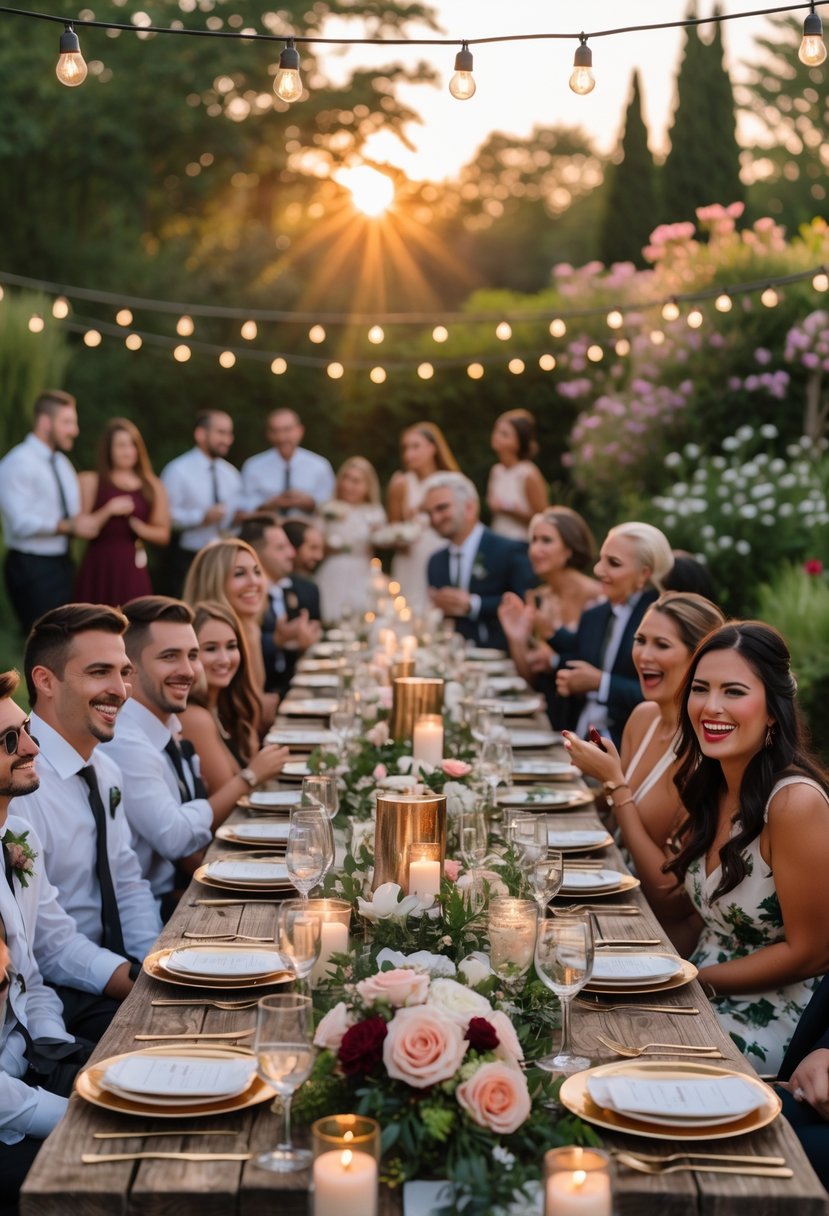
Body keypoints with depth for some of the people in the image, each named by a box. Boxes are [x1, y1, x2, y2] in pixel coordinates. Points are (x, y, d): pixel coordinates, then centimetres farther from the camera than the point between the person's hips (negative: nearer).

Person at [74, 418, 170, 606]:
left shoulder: (153, 487, 11)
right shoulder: (90, 482, 7)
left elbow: (163, 534, 12)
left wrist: (138, 526, -5)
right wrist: (109, 511, -11)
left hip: (133, 571, 1)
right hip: (98, 568, -1)